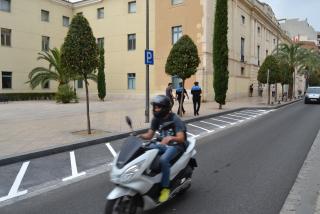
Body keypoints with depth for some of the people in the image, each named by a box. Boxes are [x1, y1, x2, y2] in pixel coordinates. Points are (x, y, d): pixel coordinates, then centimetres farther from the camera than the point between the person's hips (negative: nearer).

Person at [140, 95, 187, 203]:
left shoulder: (175, 119, -20)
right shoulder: (156, 119, -1)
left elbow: (181, 138, -28)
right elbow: (149, 135, -2)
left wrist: (170, 138, -48)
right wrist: (137, 136, -21)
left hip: (176, 145, -7)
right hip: (163, 144, 7)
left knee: (163, 160, -34)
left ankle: (165, 187, -19)